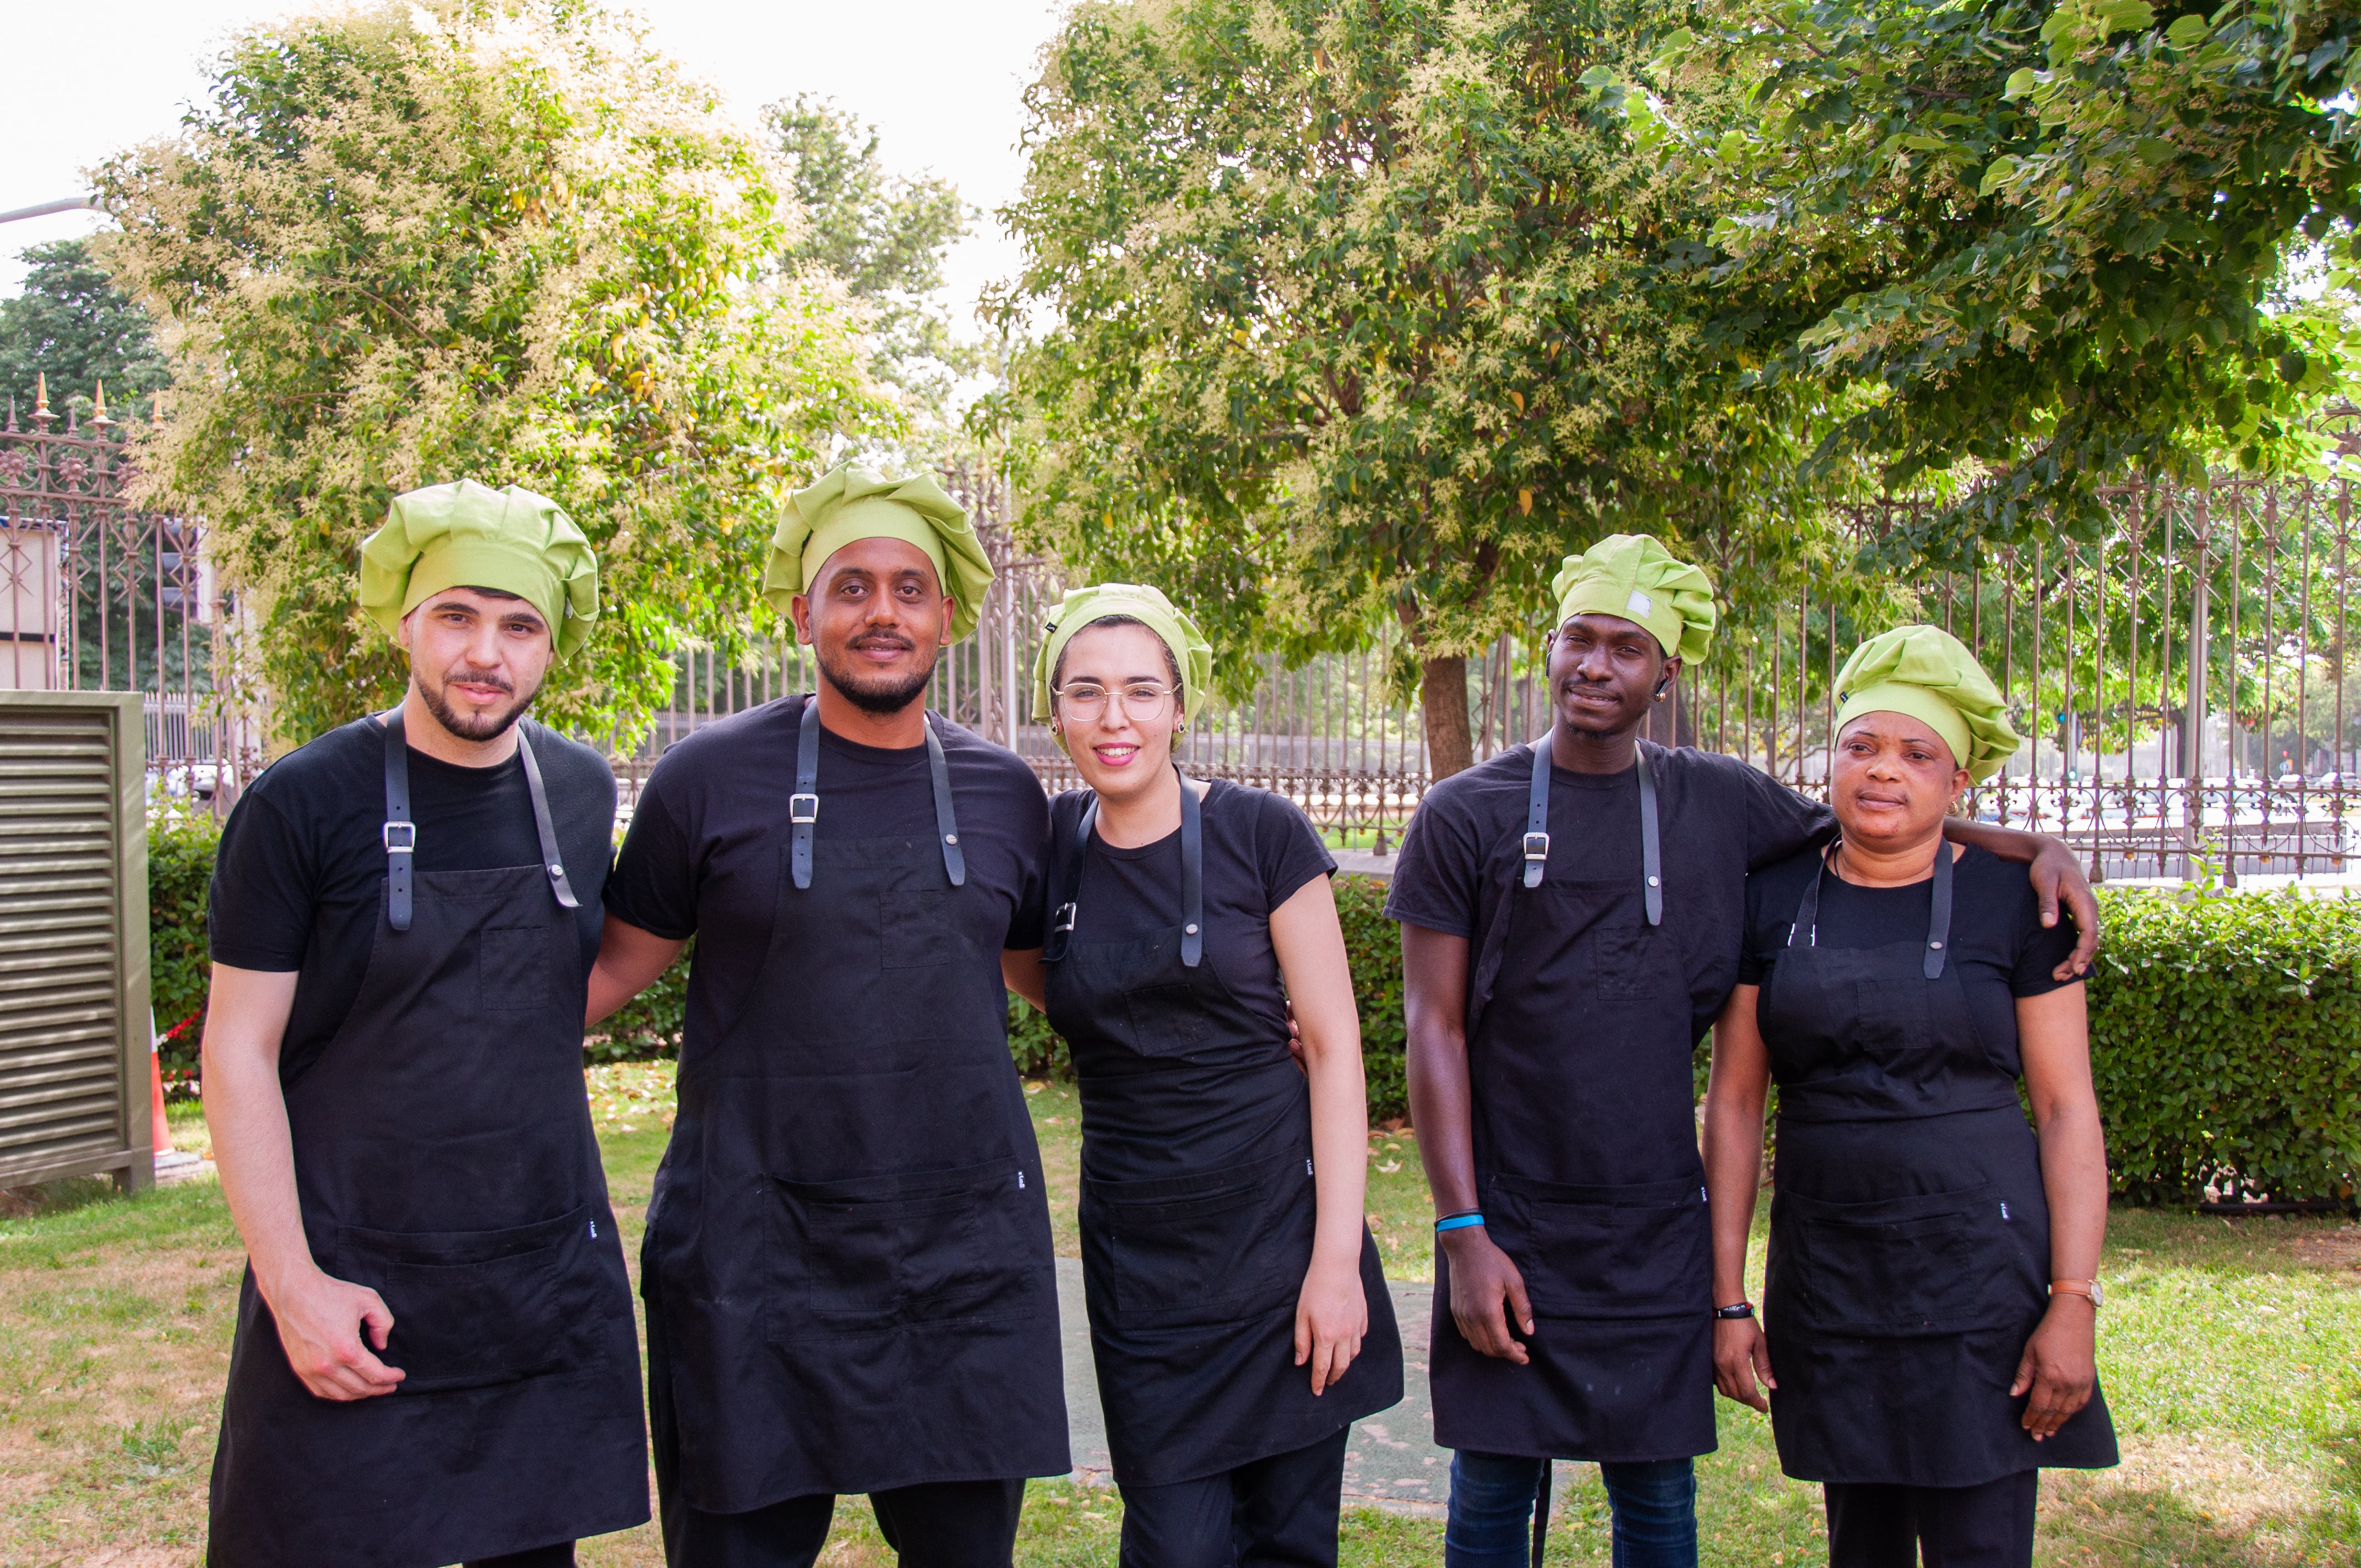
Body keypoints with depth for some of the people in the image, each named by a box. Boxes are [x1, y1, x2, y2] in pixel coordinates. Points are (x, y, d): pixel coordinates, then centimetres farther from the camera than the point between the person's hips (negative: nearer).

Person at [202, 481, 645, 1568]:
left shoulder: (583, 794, 4)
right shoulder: (307, 803, -10)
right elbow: (239, 1051, -9)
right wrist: (293, 1285, -15)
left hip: (553, 1282, 4)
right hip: (350, 1291, -4)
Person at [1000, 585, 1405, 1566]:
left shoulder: (1260, 833, -6)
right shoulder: (1047, 846, 3)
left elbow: (1335, 1047, -6)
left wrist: (1338, 1257, -11)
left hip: (1279, 1218, -2)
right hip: (1136, 1251, 2)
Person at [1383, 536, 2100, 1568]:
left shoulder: (1720, 806, 5)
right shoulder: (1466, 815, -2)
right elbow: (1434, 1031, -4)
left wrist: (2030, 845, 2)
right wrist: (1464, 1233, -10)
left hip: (1657, 1237, 2)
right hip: (1507, 1228, -2)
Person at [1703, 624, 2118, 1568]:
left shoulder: (2012, 905, -1)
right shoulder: (1772, 903, 4)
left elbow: (2068, 1110, -2)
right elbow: (1733, 1102, 5)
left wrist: (2074, 1304, -9)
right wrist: (1728, 1299, 2)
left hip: (1979, 1275, -2)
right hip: (1826, 1273, 3)